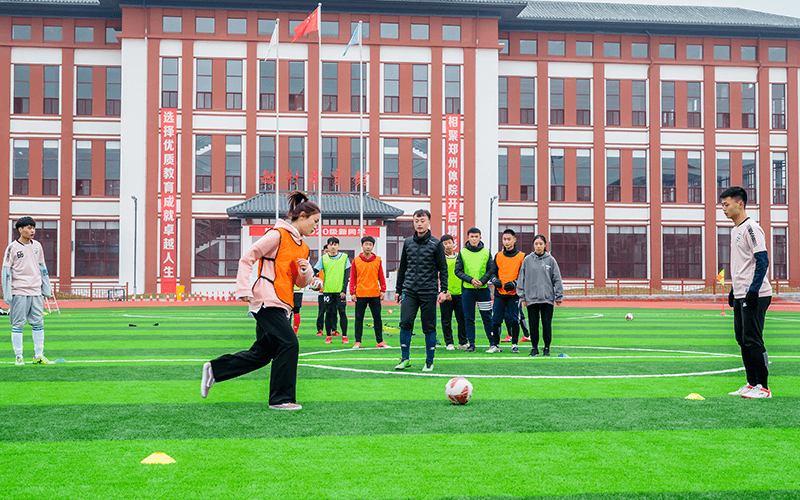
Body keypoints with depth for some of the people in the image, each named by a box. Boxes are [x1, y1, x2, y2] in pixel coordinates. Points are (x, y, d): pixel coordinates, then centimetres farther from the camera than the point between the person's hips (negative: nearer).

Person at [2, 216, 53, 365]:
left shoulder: (37, 246, 11)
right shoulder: (12, 248, -4)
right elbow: (6, 271, -5)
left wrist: (46, 289, 13)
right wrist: (7, 295, -10)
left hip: (36, 292, 5)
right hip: (19, 293, -5)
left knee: (38, 324, 4)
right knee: (18, 325, 0)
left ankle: (39, 356, 9)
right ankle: (18, 357, 7)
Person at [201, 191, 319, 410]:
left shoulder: (302, 246, 19)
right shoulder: (278, 235, -7)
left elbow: (302, 283, 22)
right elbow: (247, 259, -7)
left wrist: (306, 271, -1)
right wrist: (244, 290, -14)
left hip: (281, 305, 9)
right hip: (267, 301, -9)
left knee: (262, 353, 9)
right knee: (289, 344, -13)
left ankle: (214, 369, 21)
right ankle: (281, 398, -5)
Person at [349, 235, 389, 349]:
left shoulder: (378, 260, 5)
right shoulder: (356, 261, 2)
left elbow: (381, 276, 9)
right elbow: (352, 278, 4)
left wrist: (383, 290, 5)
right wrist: (352, 292, -1)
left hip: (375, 294, 1)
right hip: (360, 294, -1)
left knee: (377, 318, 5)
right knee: (359, 318, 4)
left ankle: (380, 341, 11)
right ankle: (357, 341, 9)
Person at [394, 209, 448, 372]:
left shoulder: (436, 244, 1)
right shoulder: (408, 243, 11)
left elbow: (443, 269, 2)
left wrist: (443, 290, -7)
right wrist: (399, 289, 17)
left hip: (429, 292, -2)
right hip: (409, 291, 2)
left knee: (429, 327, 1)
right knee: (405, 322, -11)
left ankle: (429, 362, 13)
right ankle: (405, 359, 0)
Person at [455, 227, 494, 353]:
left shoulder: (486, 252, 6)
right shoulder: (462, 253, 4)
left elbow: (490, 270, 4)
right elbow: (458, 271, 1)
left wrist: (482, 281, -12)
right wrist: (471, 280, -12)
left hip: (483, 289, 0)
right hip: (467, 289, 0)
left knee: (487, 317, 0)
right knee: (469, 319, 3)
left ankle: (493, 343, 5)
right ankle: (471, 344, 9)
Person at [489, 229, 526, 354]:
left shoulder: (521, 256, 2)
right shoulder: (498, 256, 10)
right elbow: (493, 272, 15)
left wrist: (514, 283, -13)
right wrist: (495, 280, -7)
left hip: (514, 294, -2)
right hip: (499, 294, 2)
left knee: (514, 319, -2)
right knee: (496, 320, 2)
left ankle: (514, 345, 7)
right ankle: (495, 344, 12)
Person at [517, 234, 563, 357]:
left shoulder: (550, 260, 3)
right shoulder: (527, 260, 5)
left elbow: (557, 279, 5)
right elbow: (521, 279, 7)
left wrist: (559, 296, 1)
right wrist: (522, 297, 3)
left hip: (547, 297, -1)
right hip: (531, 298, 1)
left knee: (547, 323, 2)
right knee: (533, 324, 4)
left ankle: (547, 348, 14)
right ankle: (534, 347, 15)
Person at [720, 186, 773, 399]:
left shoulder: (751, 228, -12)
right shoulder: (735, 230, 18)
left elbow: (763, 261, -17)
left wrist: (753, 290, -22)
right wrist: (733, 290, 24)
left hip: (755, 295, -10)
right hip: (741, 295, 10)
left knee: (752, 340, -9)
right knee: (742, 339, 11)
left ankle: (763, 387, -4)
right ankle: (752, 384, 17)